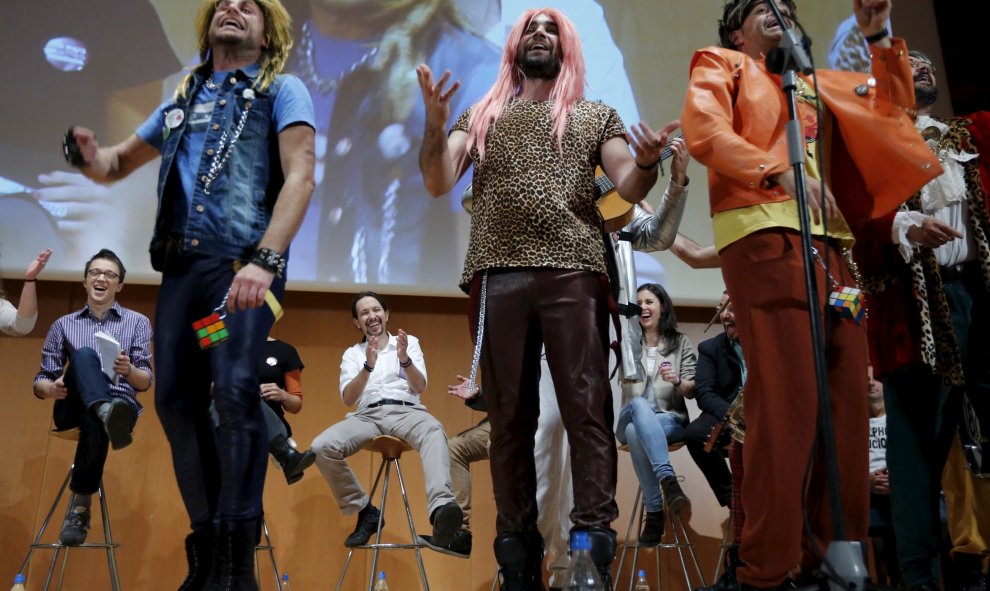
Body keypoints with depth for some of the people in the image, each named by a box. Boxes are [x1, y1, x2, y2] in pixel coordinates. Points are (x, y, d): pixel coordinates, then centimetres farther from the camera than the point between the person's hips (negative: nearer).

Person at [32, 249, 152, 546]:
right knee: (84, 355, -31)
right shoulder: (64, 325, 18)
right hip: (73, 409, 1)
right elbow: (41, 381, 14)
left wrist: (128, 370, -16)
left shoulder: (137, 322, 13)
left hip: (120, 402, -1)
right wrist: (51, 388, -11)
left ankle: (80, 504, -27)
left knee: (96, 421, -40)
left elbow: (145, 383, 7)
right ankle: (107, 414, -60)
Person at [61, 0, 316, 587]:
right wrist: (90, 155, 1)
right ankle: (207, 542, 14)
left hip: (244, 263, -6)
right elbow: (119, 163, 28)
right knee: (177, 398, 2)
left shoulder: (281, 90, 7)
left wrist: (264, 261, -22)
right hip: (181, 264, 6)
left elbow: (300, 177, -8)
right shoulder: (182, 99, 23)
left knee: (236, 390, -20)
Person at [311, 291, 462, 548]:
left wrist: (405, 359, -14)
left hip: (406, 411, -2)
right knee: (322, 447, -28)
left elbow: (420, 387, 5)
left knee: (434, 431, -39)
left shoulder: (410, 342, 18)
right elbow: (348, 399, 4)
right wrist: (368, 367, -13)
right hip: (367, 415, 2)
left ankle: (441, 509, -61)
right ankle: (365, 511, -10)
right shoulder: (352, 354, 20)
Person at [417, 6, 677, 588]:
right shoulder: (481, 116, 22)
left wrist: (647, 162, -15)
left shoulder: (597, 115, 19)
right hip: (499, 274, 1)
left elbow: (631, 188, 8)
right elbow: (437, 184, 10)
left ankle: (594, 544, -8)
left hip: (574, 272, -1)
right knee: (510, 414, 1)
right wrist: (436, 122, -8)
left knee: (588, 408, -9)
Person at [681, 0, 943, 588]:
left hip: (829, 242, 7)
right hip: (765, 235, -7)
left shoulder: (813, 82, 32)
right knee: (786, 401, -15)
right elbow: (703, 131, -3)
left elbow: (893, 105, 33)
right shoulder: (721, 64, 16)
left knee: (846, 399, 2)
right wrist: (778, 173, -15)